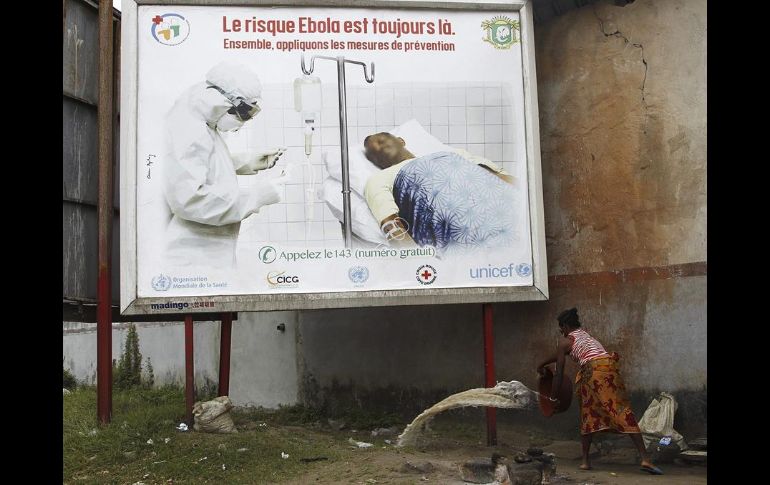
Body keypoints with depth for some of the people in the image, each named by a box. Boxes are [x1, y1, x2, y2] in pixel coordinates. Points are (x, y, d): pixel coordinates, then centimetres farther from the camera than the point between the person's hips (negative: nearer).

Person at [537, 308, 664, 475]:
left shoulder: (565, 341, 13)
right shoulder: (584, 333, 32)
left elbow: (559, 374, 11)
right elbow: (560, 354, 47)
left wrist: (552, 398, 21)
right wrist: (542, 364, 59)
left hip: (592, 371, -4)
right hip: (609, 366, 5)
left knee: (588, 416, 13)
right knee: (623, 411, -6)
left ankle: (585, 460, 18)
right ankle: (645, 459, -15)